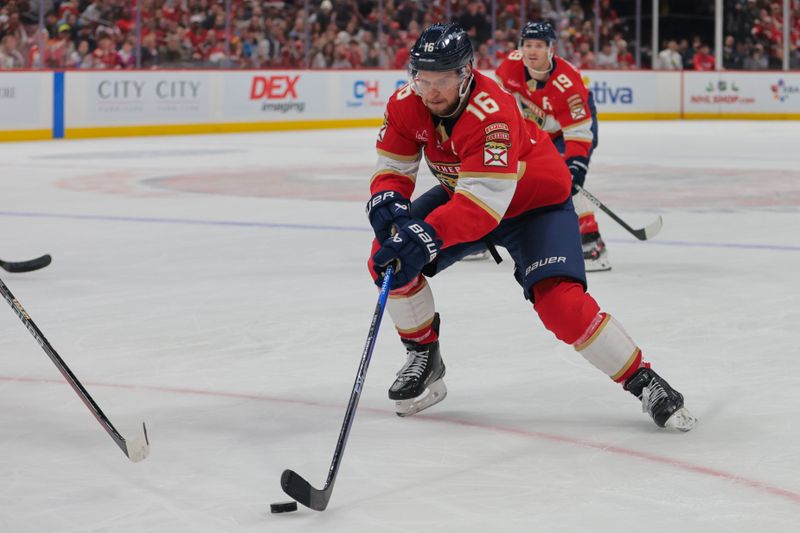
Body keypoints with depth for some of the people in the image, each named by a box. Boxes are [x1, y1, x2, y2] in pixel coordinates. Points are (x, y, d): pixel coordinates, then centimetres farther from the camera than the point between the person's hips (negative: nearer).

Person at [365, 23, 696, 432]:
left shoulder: (491, 114, -37)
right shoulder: (405, 106, -15)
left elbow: (484, 202, -43)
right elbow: (393, 168, -6)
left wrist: (427, 236, -55)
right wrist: (387, 202, -30)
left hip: (537, 202, -7)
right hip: (461, 194, 7)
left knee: (557, 300, -25)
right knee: (390, 256, -9)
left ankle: (643, 382, -11)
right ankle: (424, 356, 11)